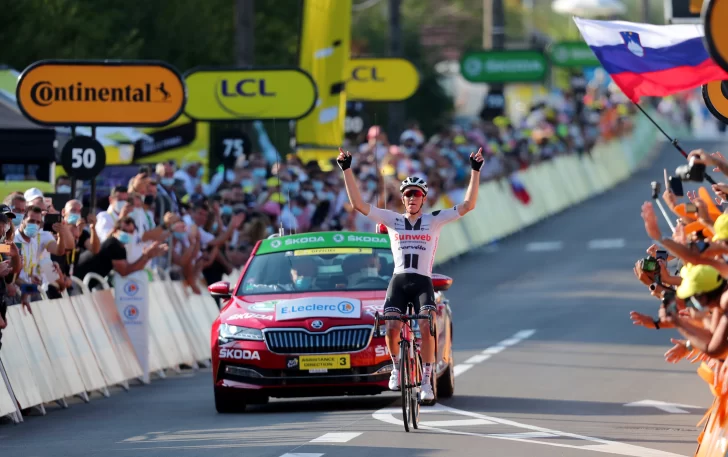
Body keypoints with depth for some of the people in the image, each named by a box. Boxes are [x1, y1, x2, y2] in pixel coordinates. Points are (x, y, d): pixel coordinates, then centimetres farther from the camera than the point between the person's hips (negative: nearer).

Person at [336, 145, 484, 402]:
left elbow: (468, 205, -1)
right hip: (398, 281, 1)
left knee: (427, 328, -24)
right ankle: (397, 367, 8)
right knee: (391, 328, -21)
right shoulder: (392, 220, 10)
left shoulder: (434, 221, 8)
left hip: (423, 283, -1)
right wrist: (347, 170, -1)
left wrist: (475, 171, -7)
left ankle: (426, 381, -14)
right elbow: (358, 203, 5)